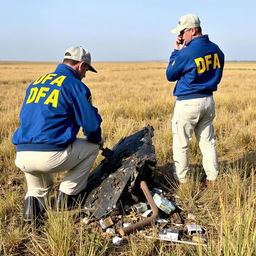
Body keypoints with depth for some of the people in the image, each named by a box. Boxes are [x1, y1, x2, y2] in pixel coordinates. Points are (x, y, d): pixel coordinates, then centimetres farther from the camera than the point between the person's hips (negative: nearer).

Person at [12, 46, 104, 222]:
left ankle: (34, 199, 11)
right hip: (51, 157, -7)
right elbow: (91, 123, -3)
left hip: (21, 157, 7)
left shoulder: (35, 83, 20)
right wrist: (97, 139, 21)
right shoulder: (75, 86, 0)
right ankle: (68, 195, 15)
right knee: (92, 147, 20)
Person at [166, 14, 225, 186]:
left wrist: (176, 51, 1)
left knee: (181, 145, 4)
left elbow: (170, 75, -5)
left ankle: (181, 180, 11)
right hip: (208, 100, 7)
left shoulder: (186, 52, -19)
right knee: (208, 141, 15)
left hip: (188, 103, -7)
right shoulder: (215, 49, 4)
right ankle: (212, 178, 21)